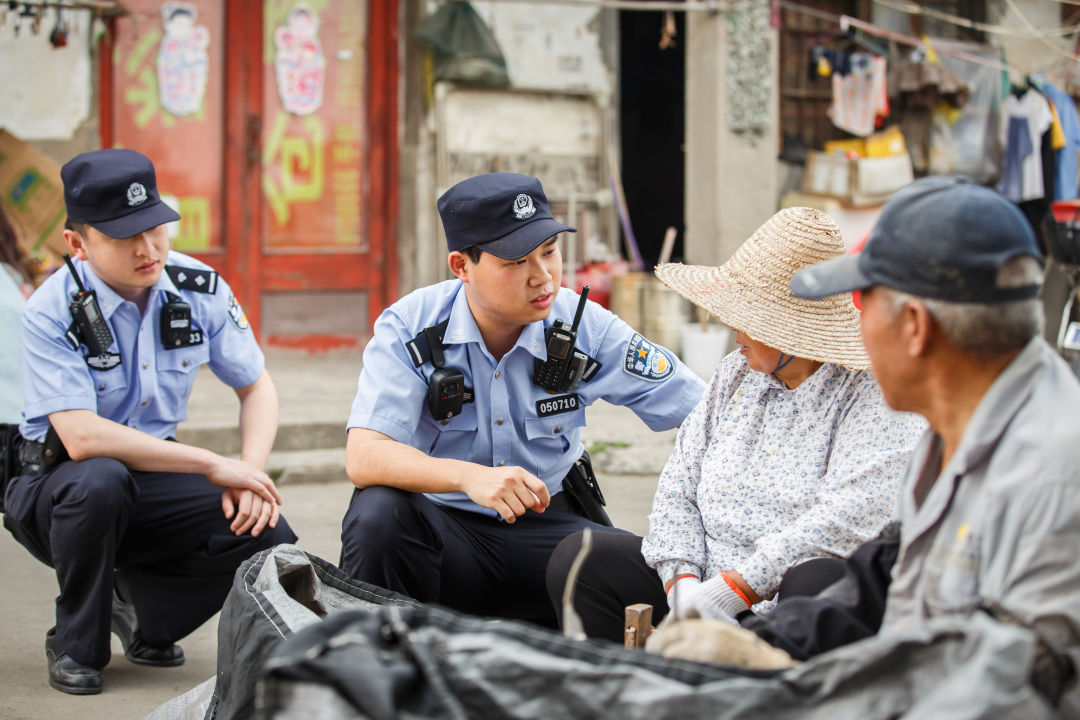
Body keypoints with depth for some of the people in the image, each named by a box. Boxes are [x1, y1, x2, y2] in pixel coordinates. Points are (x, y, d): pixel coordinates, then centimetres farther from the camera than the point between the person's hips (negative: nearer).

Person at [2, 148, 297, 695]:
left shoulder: (198, 289, -6)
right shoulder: (53, 312, -20)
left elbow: (257, 387, 4)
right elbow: (82, 438, -31)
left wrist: (250, 474, -16)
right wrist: (215, 466, -32)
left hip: (154, 479, 4)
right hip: (53, 488, -4)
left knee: (269, 538, -19)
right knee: (100, 480, -39)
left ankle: (141, 607, 9)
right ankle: (76, 647, -13)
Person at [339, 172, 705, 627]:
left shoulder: (586, 330, -5)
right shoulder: (409, 328, -11)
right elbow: (363, 457, -23)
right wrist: (470, 477, -41)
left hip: (544, 528, 2)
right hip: (441, 527, -2)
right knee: (377, 514, -34)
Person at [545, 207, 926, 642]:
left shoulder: (876, 393, -8)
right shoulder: (734, 374, 15)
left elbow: (850, 519, -21)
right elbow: (678, 491, 12)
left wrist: (735, 589, -24)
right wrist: (682, 582, -8)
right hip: (707, 588, 6)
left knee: (817, 582, -40)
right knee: (578, 557, -10)